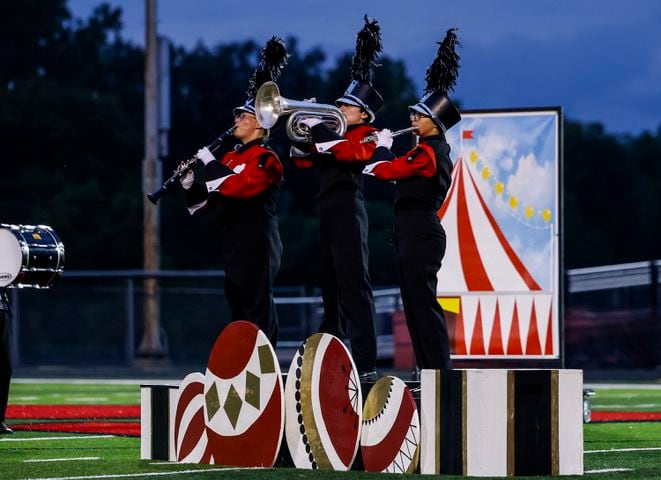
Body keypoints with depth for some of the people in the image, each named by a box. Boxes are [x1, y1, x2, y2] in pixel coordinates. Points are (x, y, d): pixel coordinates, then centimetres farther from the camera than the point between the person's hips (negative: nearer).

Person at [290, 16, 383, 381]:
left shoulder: (366, 135, -3)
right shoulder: (338, 134, 22)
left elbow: (342, 149, -24)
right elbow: (302, 159, 21)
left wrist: (315, 125, -16)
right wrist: (304, 130, 5)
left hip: (348, 217, -9)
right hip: (328, 217, 9)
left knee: (354, 287, -13)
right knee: (331, 289, 11)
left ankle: (365, 364, -16)